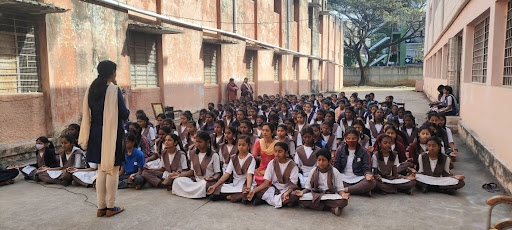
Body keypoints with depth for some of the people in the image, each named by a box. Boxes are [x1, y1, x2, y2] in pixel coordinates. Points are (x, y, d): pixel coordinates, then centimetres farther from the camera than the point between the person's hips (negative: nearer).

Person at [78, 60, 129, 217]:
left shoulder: (90, 90, 6)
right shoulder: (114, 90, -14)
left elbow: (87, 114, 10)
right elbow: (124, 114, -12)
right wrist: (127, 111, 8)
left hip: (96, 134, 6)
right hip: (112, 134, -6)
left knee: (101, 170, 13)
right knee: (112, 170, 3)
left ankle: (101, 207, 17)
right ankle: (111, 207, 9)